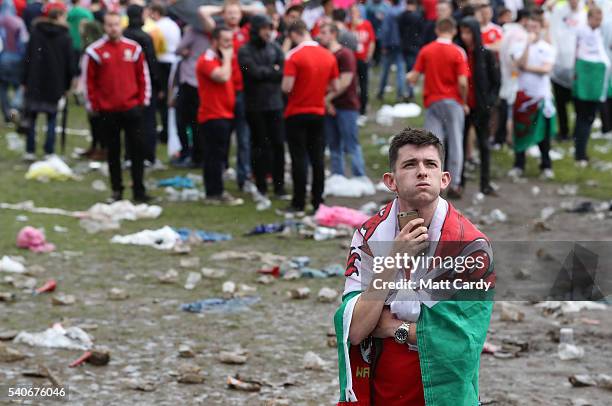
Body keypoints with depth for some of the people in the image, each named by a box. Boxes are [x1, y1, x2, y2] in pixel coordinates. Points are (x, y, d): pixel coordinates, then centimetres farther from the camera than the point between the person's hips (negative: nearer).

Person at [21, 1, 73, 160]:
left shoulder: (36, 32, 0)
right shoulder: (65, 37, -5)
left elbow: (27, 58, 1)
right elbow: (69, 64, -3)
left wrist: (25, 81, 6)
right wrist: (66, 86, 7)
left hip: (35, 83, 1)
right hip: (55, 86, -1)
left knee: (32, 119, 9)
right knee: (52, 119, 7)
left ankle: (30, 151, 8)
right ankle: (49, 152, 2)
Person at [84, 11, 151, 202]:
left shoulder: (133, 48, 4)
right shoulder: (95, 51, -3)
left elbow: (143, 76, 9)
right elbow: (90, 80, 1)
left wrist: (143, 99, 4)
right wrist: (93, 105, -1)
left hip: (132, 108, 1)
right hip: (107, 111, -1)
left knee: (137, 149, 0)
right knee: (113, 151, 6)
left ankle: (139, 190, 6)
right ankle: (116, 190, 13)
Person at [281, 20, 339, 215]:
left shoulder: (294, 56, -15)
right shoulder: (328, 56, 2)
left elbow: (287, 87, -19)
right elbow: (335, 87, 7)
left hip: (297, 114, -4)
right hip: (318, 113, 4)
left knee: (299, 159, -1)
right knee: (318, 158, 9)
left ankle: (298, 204, 1)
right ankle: (318, 201, 11)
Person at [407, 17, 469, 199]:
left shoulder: (425, 51, 0)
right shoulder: (457, 52, -8)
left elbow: (413, 78, -1)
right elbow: (462, 82, -14)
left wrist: (409, 76, 22)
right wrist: (464, 102, 1)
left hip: (432, 101, 2)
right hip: (453, 102, -2)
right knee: (455, 143, 6)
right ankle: (454, 185, 8)